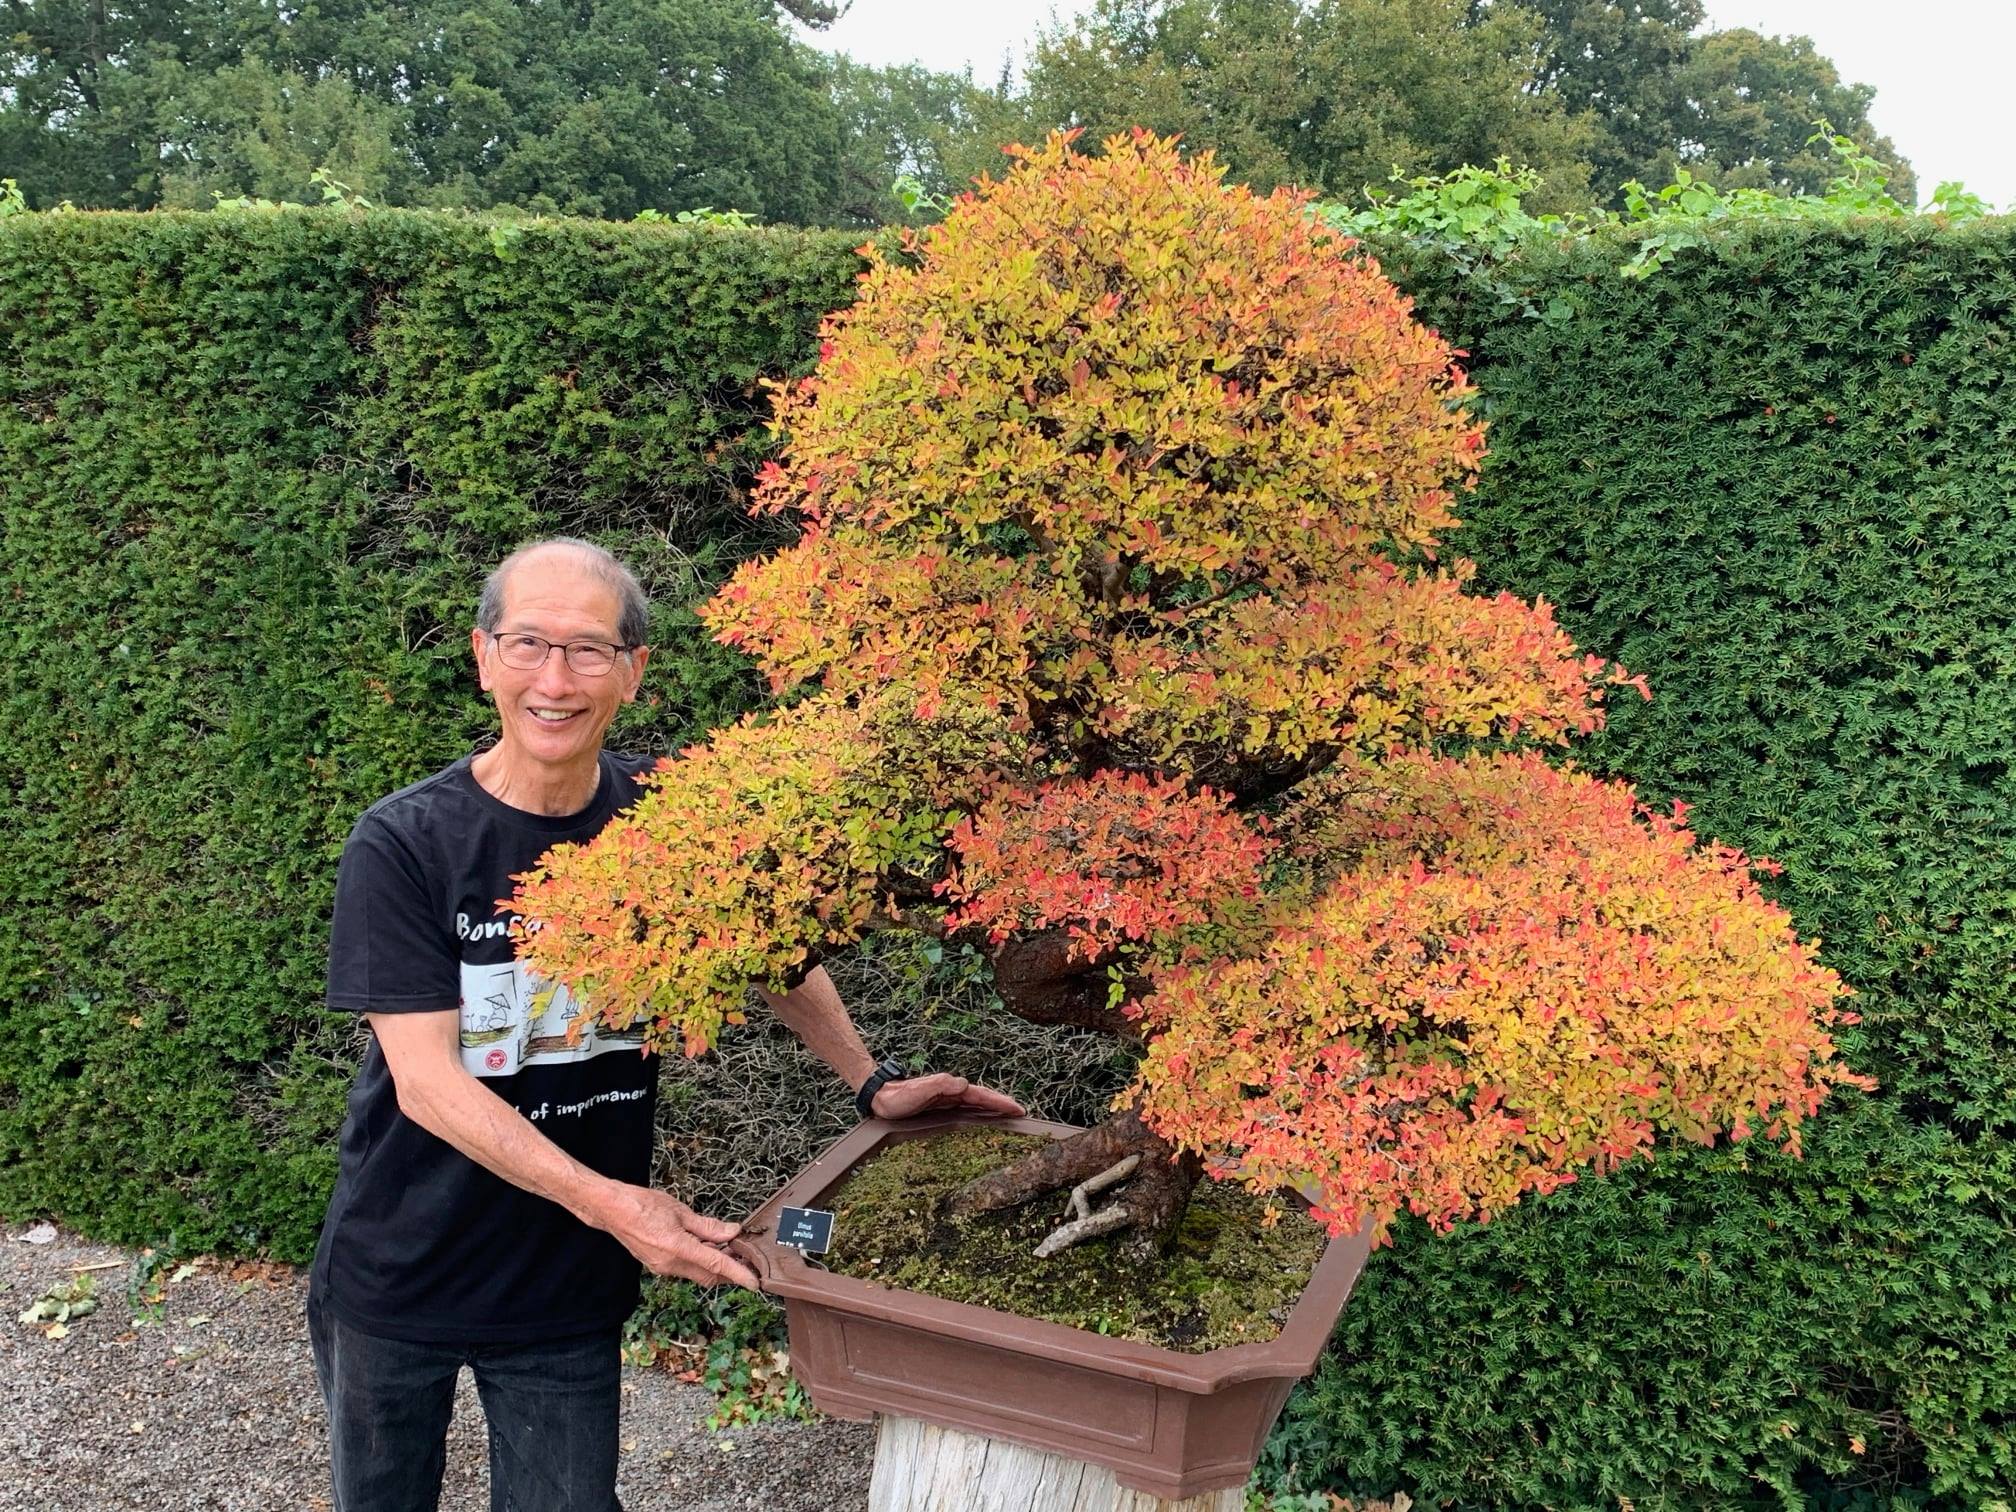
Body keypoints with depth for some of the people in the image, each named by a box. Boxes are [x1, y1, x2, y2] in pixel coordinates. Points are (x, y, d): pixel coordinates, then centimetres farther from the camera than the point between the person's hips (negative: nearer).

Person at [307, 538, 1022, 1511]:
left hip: (571, 1284, 1)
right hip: (398, 1275, -1)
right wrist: (607, 1201, -33)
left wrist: (873, 1083, 0)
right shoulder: (402, 846, -18)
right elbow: (426, 1082, -22)